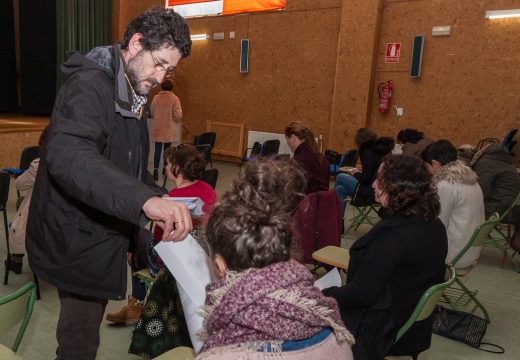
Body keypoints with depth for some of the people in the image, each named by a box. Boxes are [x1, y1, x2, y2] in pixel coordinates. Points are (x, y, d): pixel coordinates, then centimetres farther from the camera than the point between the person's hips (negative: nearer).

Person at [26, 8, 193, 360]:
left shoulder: (132, 96, 10)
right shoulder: (90, 85, -22)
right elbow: (66, 155, -42)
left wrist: (161, 199, 1)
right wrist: (145, 200, -55)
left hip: (102, 236, 9)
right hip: (78, 241, -9)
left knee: (84, 332, 26)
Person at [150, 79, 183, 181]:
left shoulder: (156, 97, -2)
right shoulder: (174, 98, -10)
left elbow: (151, 112, 7)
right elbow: (178, 115, -14)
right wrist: (177, 120, 8)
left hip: (158, 128, 1)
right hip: (169, 129, -1)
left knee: (158, 149, 2)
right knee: (167, 148, 15)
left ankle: (156, 169, -9)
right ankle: (166, 167, 27)